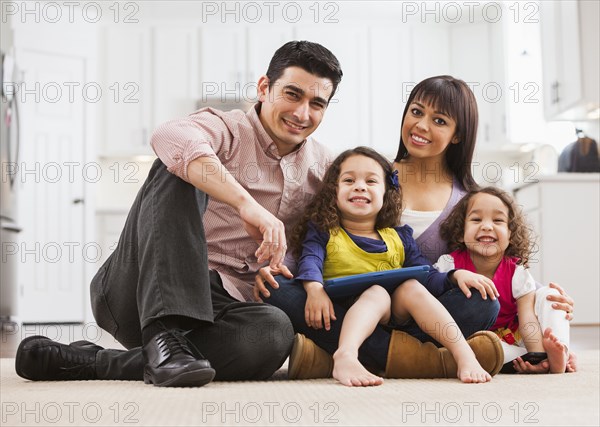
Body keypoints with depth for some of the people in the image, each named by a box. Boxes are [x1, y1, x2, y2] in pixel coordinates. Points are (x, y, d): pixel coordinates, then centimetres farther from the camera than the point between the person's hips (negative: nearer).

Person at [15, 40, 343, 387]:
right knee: (179, 168, -25)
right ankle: (163, 336, -37)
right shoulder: (227, 128, -2)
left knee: (275, 332, -32)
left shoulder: (322, 167, 15)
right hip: (138, 290, -3)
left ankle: (89, 362, -23)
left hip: (213, 306, 4)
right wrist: (248, 205, -36)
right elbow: (171, 137, -27)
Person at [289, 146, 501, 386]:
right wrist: (314, 289, -30)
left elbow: (428, 278, 14)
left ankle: (464, 355, -35)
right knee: (377, 292, -32)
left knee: (411, 286, -24)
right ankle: (345, 356, -59)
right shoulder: (324, 232, 11)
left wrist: (455, 275, -7)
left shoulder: (399, 238, 20)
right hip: (346, 315, -3)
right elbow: (310, 260, -8)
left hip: (394, 315, 3)